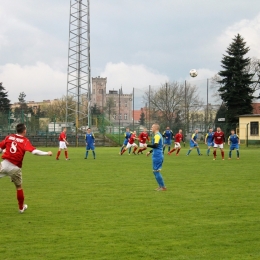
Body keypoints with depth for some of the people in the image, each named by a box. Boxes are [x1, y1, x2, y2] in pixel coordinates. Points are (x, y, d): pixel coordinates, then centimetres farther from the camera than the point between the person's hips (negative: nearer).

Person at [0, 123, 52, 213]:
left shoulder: (9, 137, 4)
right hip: (15, 168, 0)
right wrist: (47, 153, -5)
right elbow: (34, 151, -15)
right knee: (19, 187, 19)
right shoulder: (25, 141, -3)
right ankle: (21, 207, 31)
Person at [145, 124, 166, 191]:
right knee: (156, 171, 15)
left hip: (157, 156, -10)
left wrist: (147, 145, -14)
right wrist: (150, 152, 26)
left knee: (156, 171, -5)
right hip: (160, 155, 10)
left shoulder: (157, 135, -14)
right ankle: (160, 186, 17)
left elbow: (155, 145, -26)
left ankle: (163, 187, -3)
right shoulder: (159, 135, 18)